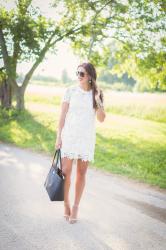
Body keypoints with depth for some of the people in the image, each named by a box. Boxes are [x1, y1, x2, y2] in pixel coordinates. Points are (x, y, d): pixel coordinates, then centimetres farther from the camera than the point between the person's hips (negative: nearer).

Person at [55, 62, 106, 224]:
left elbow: (101, 119, -3)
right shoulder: (70, 91, -1)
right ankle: (66, 204, 17)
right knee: (66, 171, -3)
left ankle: (75, 207, 19)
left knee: (81, 173, 6)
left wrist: (97, 101, -15)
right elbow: (62, 115, 0)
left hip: (87, 138, 1)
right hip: (69, 136, -1)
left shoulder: (97, 94, 2)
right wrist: (58, 136, -4)